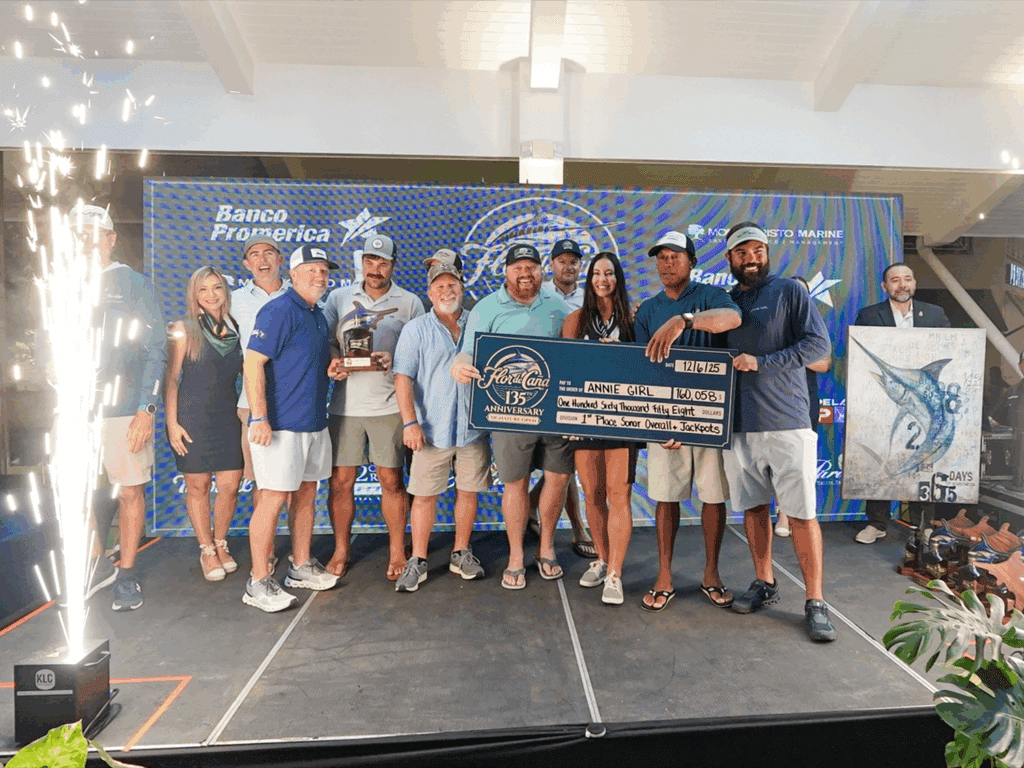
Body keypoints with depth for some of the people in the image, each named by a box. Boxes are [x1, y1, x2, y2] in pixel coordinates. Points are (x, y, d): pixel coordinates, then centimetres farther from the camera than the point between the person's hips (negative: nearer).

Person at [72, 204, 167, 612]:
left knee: (129, 491, 4)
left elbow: (156, 349, -5)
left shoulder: (134, 283, 0)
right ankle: (98, 565, 31)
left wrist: (146, 408, -12)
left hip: (123, 408, -4)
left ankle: (126, 574, 19)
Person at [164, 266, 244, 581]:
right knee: (198, 486, 4)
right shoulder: (184, 329, -1)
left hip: (227, 416, 3)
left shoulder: (236, 329, 8)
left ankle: (221, 544, 24)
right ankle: (207, 550, 21)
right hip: (192, 417, -2)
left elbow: (248, 371, 14)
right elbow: (171, 378, -2)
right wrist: (172, 422, -8)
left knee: (230, 486, 1)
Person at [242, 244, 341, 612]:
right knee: (273, 498, -5)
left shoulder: (318, 316, 16)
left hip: (313, 422, 9)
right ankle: (259, 582, 7)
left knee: (307, 494, 15)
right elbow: (253, 363, -18)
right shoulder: (279, 310, -12)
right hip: (280, 424, -9)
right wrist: (259, 417, -22)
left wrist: (330, 368, 6)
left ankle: (301, 567, 28)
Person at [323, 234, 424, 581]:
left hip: (388, 404, -1)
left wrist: (395, 360, -16)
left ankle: (397, 551, 20)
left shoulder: (409, 303, 6)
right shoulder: (339, 297, 11)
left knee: (391, 479, 4)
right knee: (341, 479, 6)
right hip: (345, 403, 2)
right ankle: (340, 551, 24)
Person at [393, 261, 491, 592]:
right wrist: (410, 422, -14)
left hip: (474, 426, 2)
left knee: (469, 491, 10)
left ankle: (461, 554, 27)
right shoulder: (416, 329, 2)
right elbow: (403, 377, -5)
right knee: (424, 494, 3)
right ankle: (418, 562, 17)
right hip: (432, 428, -2)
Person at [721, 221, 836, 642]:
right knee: (753, 507, 12)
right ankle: (765, 583, 28)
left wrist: (762, 362, -15)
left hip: (787, 422, -4)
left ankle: (815, 602, 10)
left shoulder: (789, 291, 2)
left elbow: (819, 344, -7)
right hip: (739, 423, 4)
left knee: (802, 513, -2)